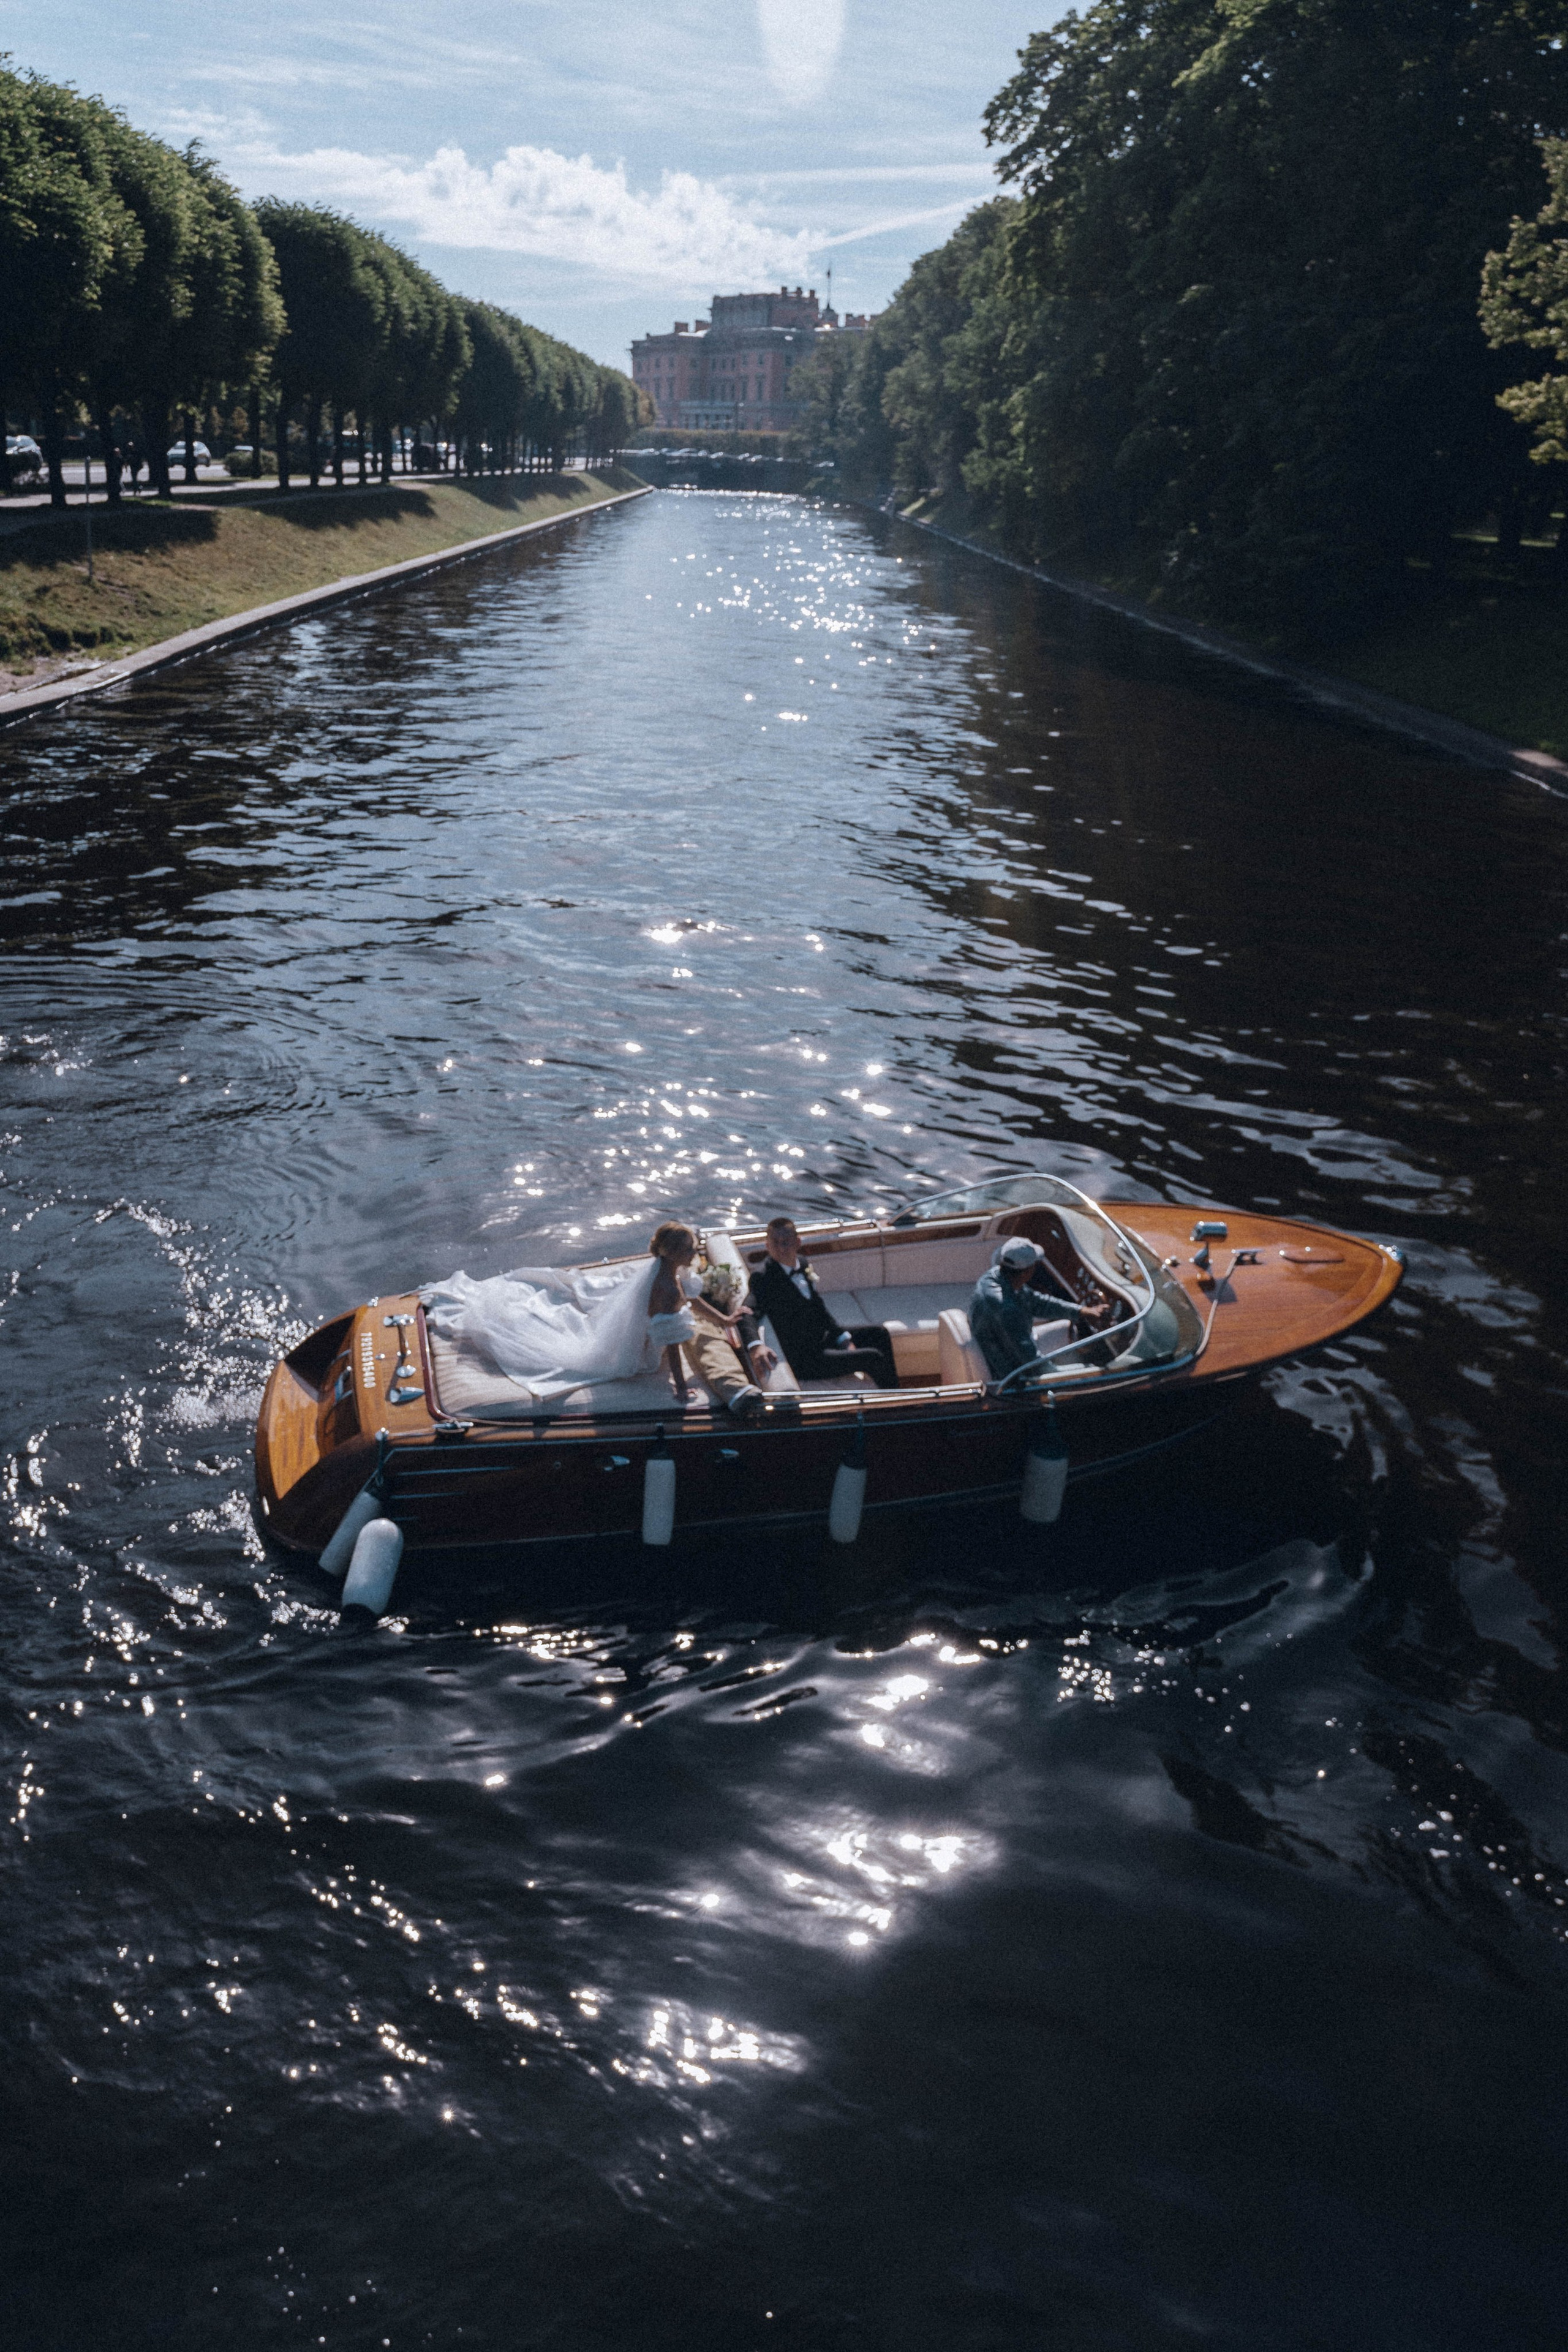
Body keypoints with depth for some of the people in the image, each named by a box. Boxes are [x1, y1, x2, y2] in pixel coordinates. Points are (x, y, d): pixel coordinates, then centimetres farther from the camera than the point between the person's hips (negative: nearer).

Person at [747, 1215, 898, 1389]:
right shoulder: (763, 1278, -21)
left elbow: (818, 1308, 11)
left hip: (822, 1337, 9)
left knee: (878, 1333, 17)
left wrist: (844, 1339, 6)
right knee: (873, 1358, -15)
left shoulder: (803, 1264, 4)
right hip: (801, 1360, -9)